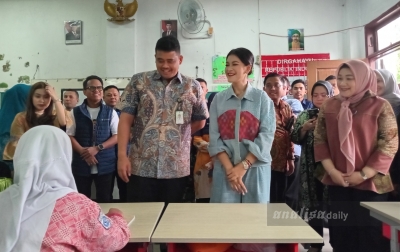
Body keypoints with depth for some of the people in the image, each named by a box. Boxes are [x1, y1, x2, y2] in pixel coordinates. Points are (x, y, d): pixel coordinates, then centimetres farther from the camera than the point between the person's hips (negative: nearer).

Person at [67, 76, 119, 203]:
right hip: (81, 164, 1)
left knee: (104, 200, 7)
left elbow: (117, 136, 0)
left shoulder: (110, 112, 5)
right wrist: (83, 152, -14)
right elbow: (70, 136, 2)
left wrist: (98, 148, -14)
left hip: (105, 164, 0)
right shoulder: (75, 112, 7)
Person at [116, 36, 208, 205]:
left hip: (176, 168, 1)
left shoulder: (192, 87, 4)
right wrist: (122, 156, -7)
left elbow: (200, 121, 14)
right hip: (141, 167, -1)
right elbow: (125, 120, 0)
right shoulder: (139, 82, 2)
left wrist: (178, 134, 8)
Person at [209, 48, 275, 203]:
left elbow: (266, 136, -6)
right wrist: (229, 167, -11)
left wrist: (243, 166, -13)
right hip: (225, 169, 1)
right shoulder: (218, 99, 5)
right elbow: (214, 137, 0)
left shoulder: (262, 98, 0)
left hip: (255, 169, -1)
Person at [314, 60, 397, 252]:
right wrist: (332, 171, -6)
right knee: (341, 233, 13)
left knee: (370, 235, 9)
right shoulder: (329, 106, 5)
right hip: (337, 183, 3)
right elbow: (319, 139, 5)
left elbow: (390, 144, -7)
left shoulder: (380, 106, -5)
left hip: (370, 184, -2)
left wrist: (363, 174, -12)